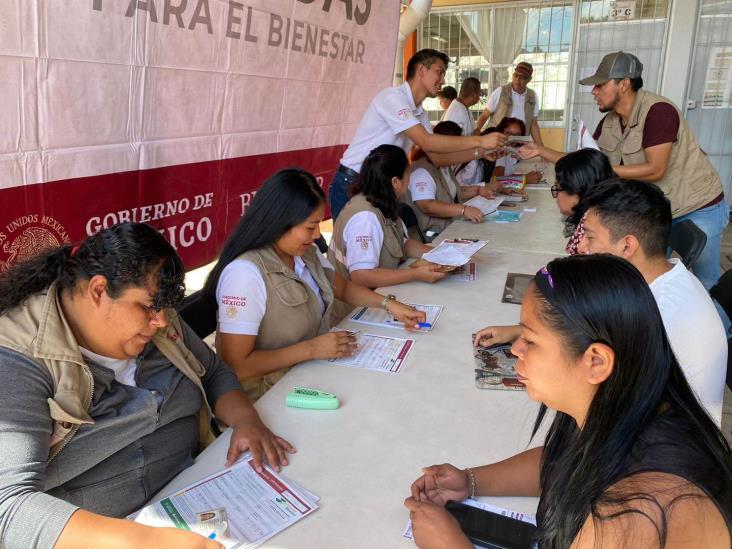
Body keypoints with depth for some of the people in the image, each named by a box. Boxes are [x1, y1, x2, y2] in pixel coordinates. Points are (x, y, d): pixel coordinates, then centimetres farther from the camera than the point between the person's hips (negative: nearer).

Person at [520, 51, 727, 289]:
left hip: (700, 207, -6)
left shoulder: (658, 111, -24)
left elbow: (655, 170, -28)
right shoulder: (608, 123, -2)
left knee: (706, 285, 4)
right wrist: (540, 151, -2)